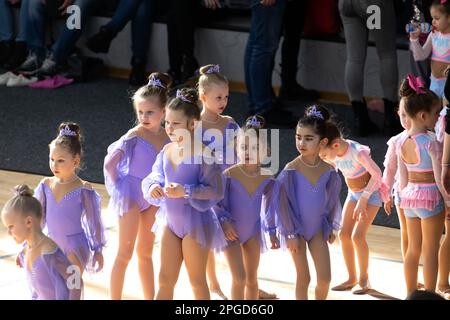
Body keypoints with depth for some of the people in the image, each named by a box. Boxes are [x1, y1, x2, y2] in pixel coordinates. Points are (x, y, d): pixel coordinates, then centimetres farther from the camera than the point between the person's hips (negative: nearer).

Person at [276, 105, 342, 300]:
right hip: (297, 228, -3)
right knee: (303, 278, 5)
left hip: (318, 228, 3)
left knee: (325, 278, 2)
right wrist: (290, 234, -11)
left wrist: (331, 228, 11)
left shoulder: (328, 171, -7)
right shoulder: (291, 170, -17)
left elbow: (332, 200, 6)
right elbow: (284, 203, -13)